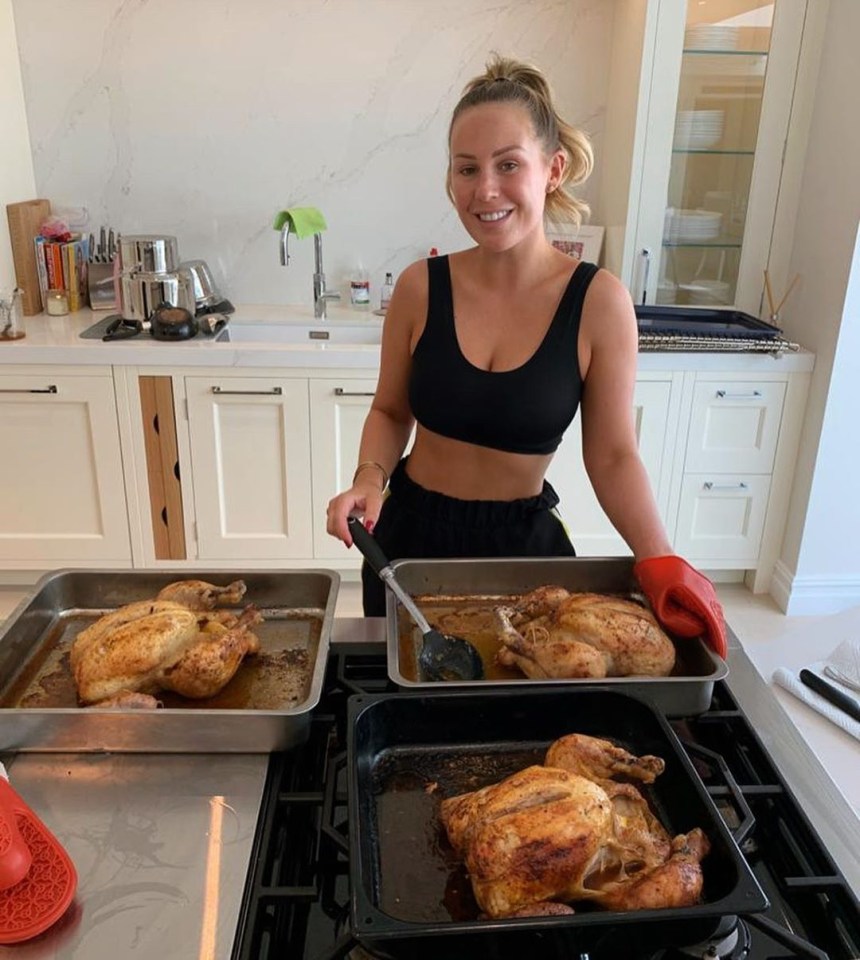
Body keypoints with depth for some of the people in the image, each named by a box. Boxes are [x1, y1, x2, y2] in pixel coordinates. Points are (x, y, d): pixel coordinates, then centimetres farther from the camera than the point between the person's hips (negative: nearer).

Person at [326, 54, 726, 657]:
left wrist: (660, 560, -20)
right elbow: (390, 411, 3)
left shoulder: (598, 301, -14)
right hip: (410, 529, 2)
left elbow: (612, 455, -8)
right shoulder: (420, 288, -10)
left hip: (523, 538, -1)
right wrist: (369, 480, -15)